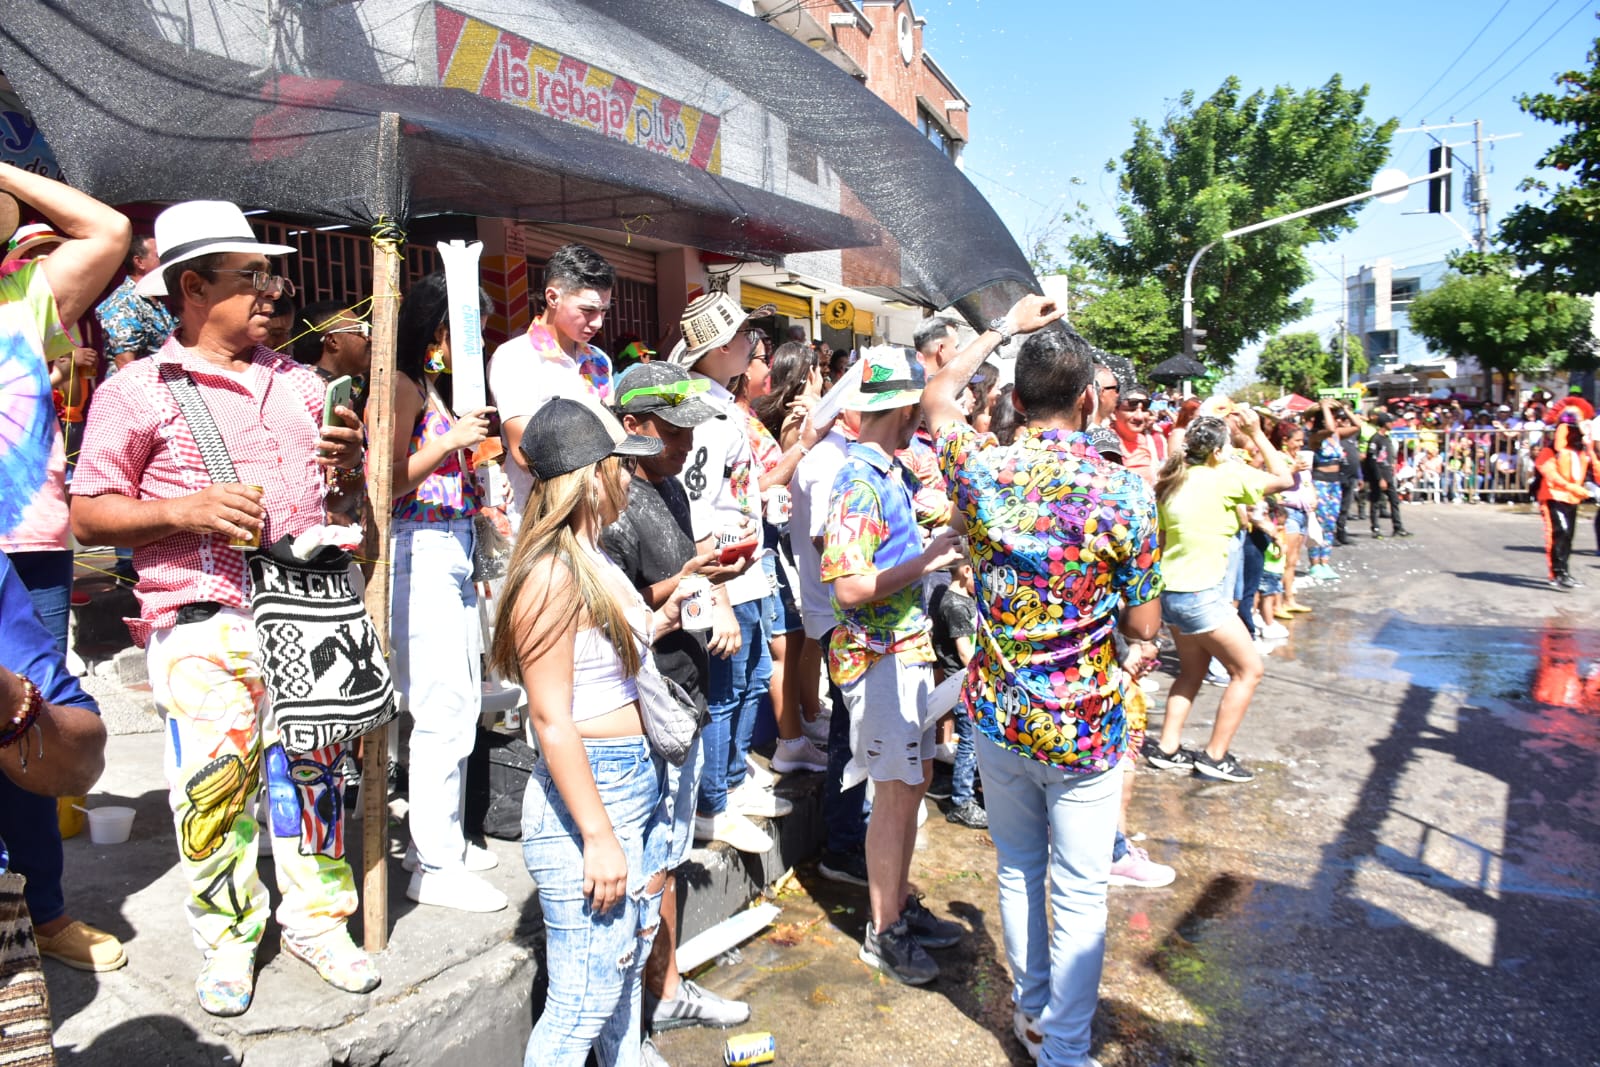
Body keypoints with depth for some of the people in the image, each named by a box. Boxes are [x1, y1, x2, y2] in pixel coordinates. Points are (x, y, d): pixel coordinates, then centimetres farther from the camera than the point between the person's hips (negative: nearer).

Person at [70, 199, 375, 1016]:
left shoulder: (301, 383, 16)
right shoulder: (138, 391, 1)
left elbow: (339, 501, 23)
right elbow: (87, 517, 0)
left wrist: (348, 473, 0)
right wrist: (185, 510, -15)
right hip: (205, 624, -4)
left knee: (316, 768, 10)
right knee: (213, 786, -3)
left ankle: (315, 917, 28)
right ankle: (228, 938, 20)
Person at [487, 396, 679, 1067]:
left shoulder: (595, 560, 9)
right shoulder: (552, 575, -20)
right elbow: (550, 717, -21)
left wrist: (658, 622, 9)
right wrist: (597, 835, -20)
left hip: (636, 781, 10)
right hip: (585, 793, -9)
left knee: (628, 966, 22)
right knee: (584, 1002, 2)